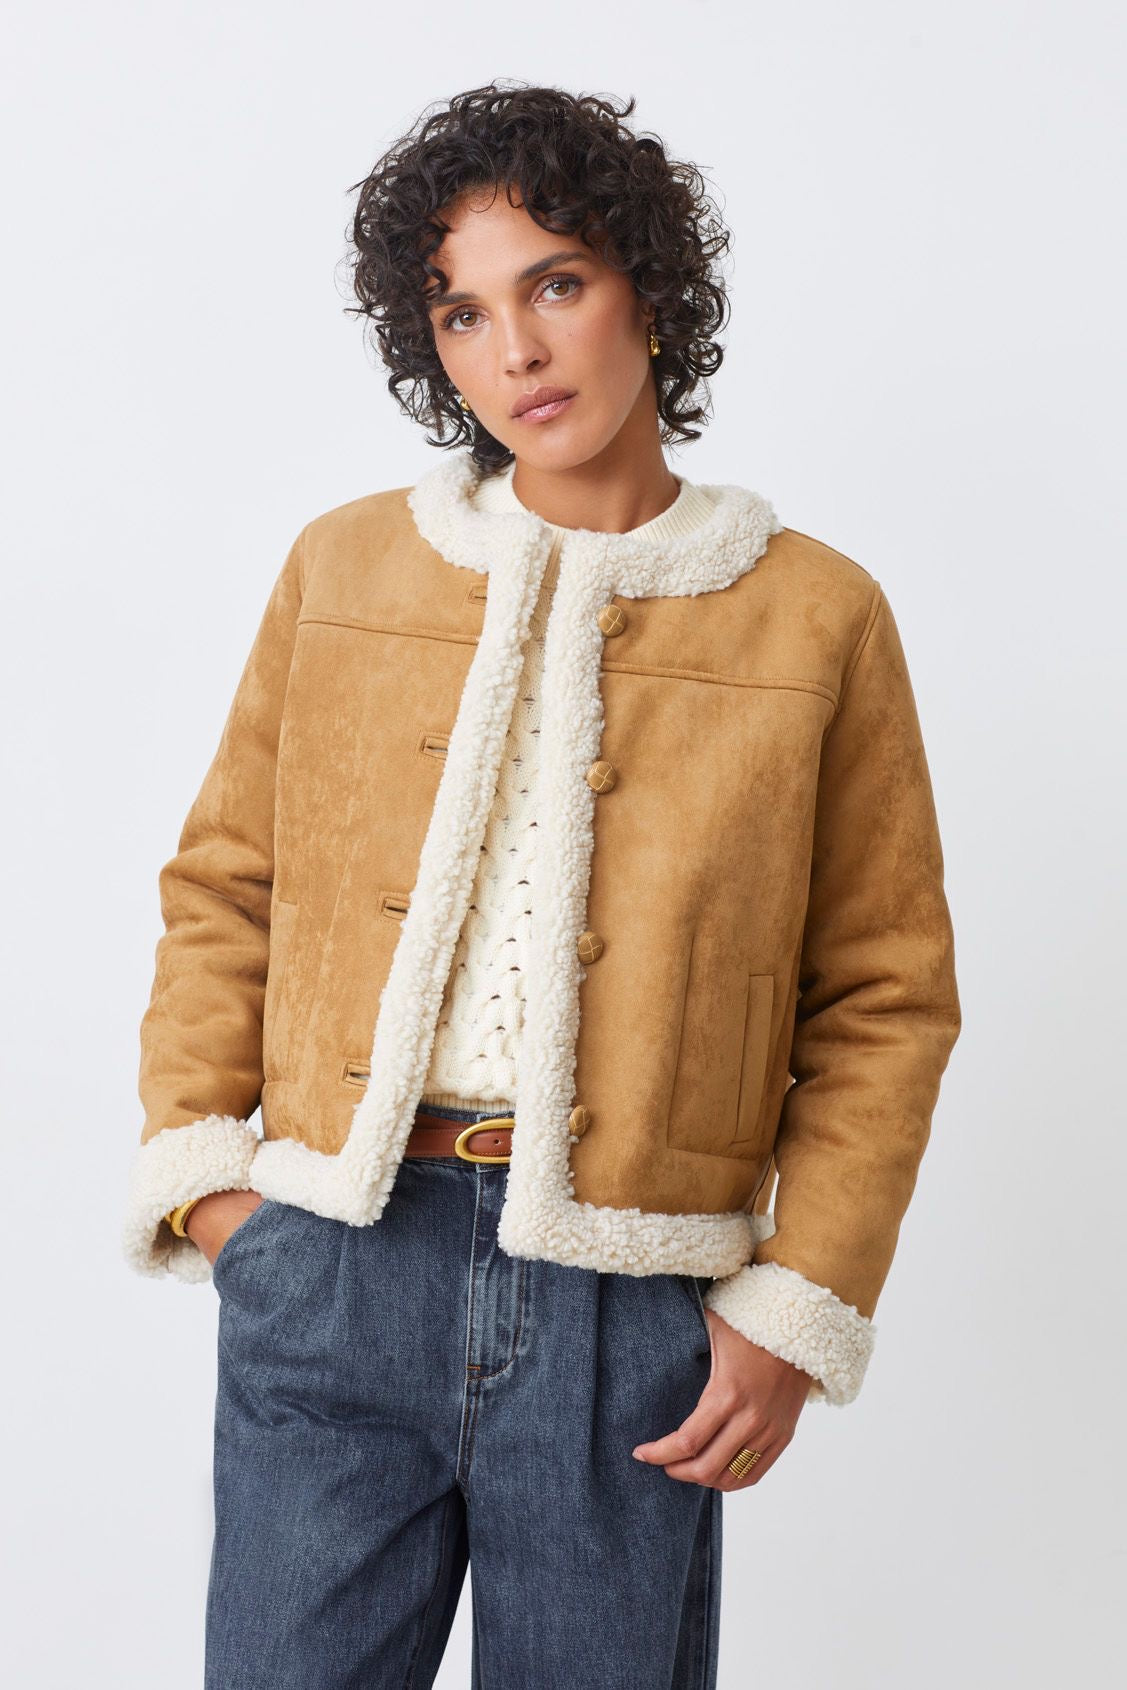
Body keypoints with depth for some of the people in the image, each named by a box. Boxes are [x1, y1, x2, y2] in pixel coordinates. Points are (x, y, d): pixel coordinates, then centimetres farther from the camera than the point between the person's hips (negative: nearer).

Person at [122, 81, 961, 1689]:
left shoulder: (817, 618, 1)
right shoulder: (344, 568, 7)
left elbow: (886, 996, 3)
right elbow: (223, 883, 12)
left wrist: (802, 1306, -3)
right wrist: (197, 1160, 2)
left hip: (629, 1310, -1)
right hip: (329, 1268, 1)